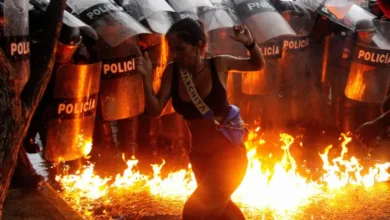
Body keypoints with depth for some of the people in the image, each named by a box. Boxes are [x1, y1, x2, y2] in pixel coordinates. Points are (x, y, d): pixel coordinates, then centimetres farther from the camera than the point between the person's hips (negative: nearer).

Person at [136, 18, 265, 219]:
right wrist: (147, 77, -21)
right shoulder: (172, 71, -7)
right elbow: (155, 110, -7)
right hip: (199, 157, 5)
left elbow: (258, 65, 4)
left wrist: (249, 43, -16)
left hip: (229, 153, -5)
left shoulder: (218, 65, -12)